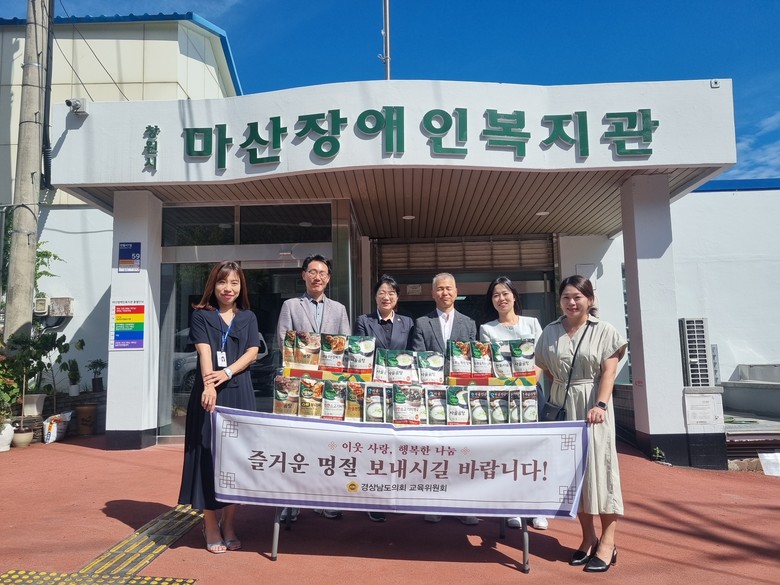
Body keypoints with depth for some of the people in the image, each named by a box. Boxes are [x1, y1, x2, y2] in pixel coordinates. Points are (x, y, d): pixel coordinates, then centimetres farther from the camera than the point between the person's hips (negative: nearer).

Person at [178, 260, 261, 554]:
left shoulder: (248, 317, 12)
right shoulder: (201, 315, 4)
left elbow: (252, 352, 1)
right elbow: (204, 351, -11)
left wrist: (228, 372, -17)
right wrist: (209, 385, -26)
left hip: (240, 393, 3)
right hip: (209, 392, -2)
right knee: (208, 454, 1)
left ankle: (229, 525, 19)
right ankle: (211, 527, 12)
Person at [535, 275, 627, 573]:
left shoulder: (604, 331, 0)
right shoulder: (550, 332, 8)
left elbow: (608, 372, -8)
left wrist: (600, 404, -19)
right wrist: (558, 393, 4)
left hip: (592, 406, -3)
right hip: (561, 406, 4)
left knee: (598, 465, -3)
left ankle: (608, 541, 7)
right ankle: (588, 537, 19)